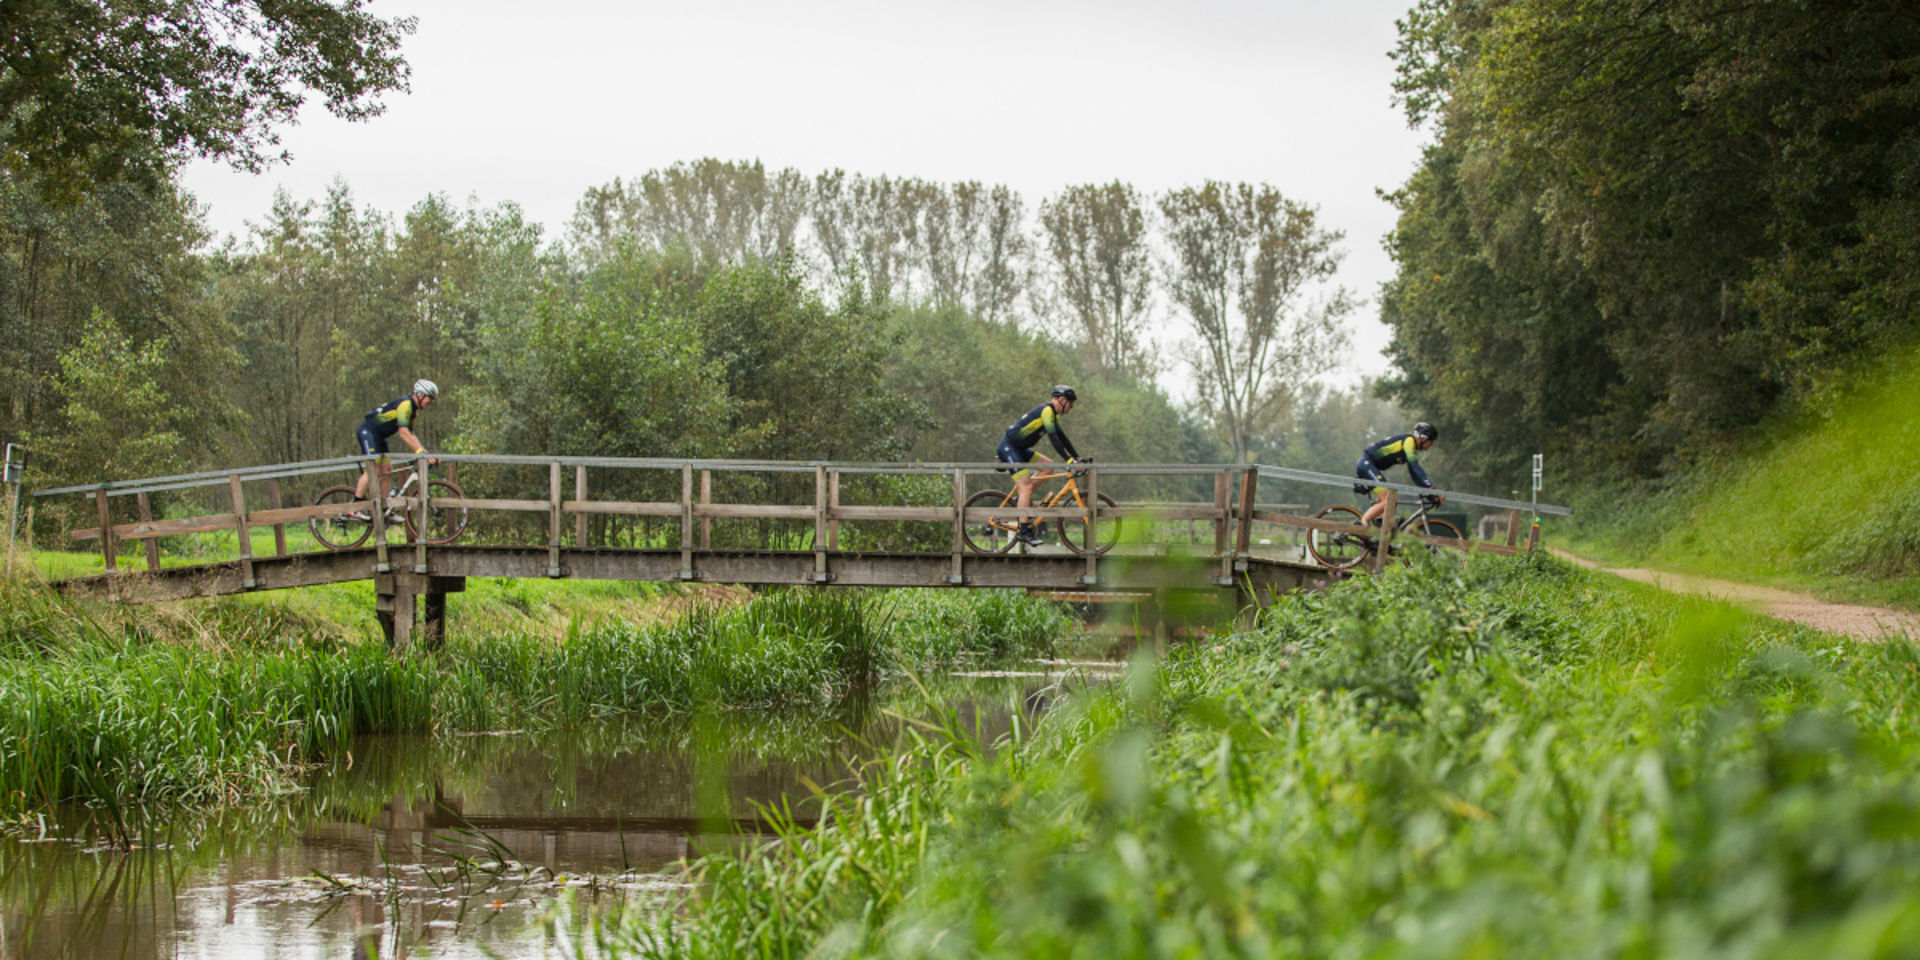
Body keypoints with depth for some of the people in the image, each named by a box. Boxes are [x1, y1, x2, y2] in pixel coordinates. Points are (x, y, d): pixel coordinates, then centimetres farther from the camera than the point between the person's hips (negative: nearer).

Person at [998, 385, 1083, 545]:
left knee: (1048, 465, 5)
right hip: (1008, 447, -10)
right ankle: (1024, 531, -17)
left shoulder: (1053, 414, 15)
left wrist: (1077, 457, 15)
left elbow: (1061, 437, 20)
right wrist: (1069, 460, -26)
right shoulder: (1046, 411, -17)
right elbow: (1054, 438, -24)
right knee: (1026, 486, -16)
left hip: (1018, 448, 10)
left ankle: (1022, 496, 7)